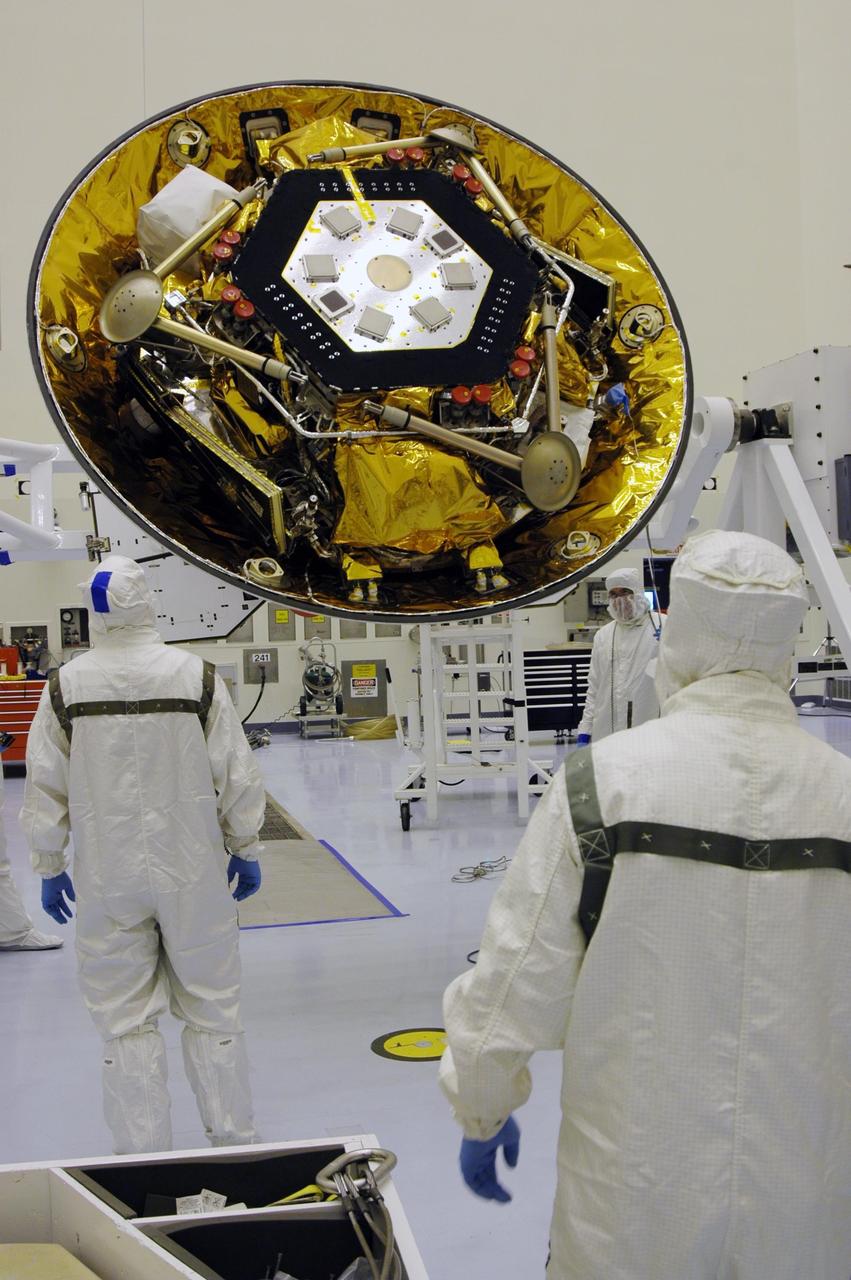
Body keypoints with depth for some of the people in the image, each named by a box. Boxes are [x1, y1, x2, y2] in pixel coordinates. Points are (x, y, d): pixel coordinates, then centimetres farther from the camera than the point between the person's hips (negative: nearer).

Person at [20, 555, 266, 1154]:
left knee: (126, 1020, 11)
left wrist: (49, 866, 13)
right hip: (192, 874, 0)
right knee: (212, 1009, 13)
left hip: (106, 880, 1)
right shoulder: (196, 675, -9)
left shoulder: (66, 686, -6)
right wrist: (245, 850, 9)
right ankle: (233, 1134, 25)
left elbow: (45, 786, 1)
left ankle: (144, 1151, 19)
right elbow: (237, 774, -4)